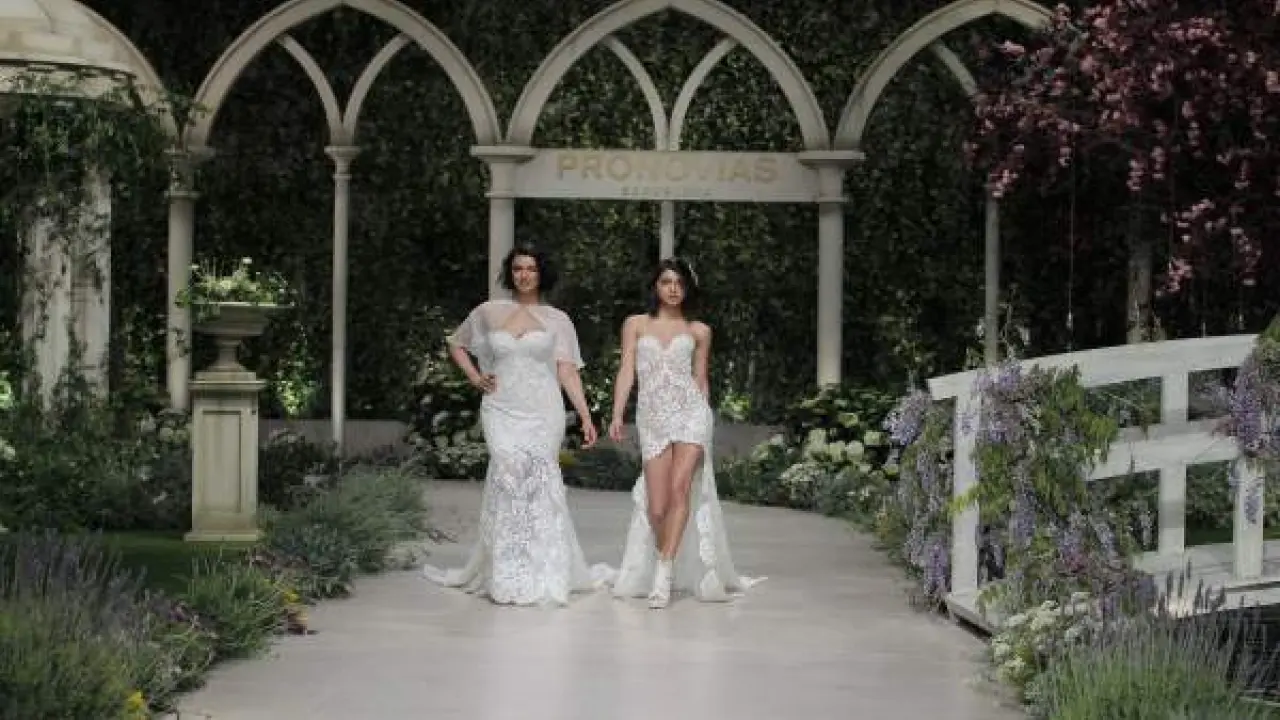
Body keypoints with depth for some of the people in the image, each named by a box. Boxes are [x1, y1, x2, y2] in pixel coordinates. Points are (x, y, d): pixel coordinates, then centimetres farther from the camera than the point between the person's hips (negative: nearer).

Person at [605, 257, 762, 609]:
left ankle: (664, 574, -19)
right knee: (656, 505, -7)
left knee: (679, 489, -19)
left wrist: (703, 419, 18)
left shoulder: (698, 331, 12)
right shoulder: (636, 324, 12)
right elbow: (626, 371, 5)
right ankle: (663, 573, 13)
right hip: (651, 418, 1)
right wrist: (617, 416, -5)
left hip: (690, 412, 0)